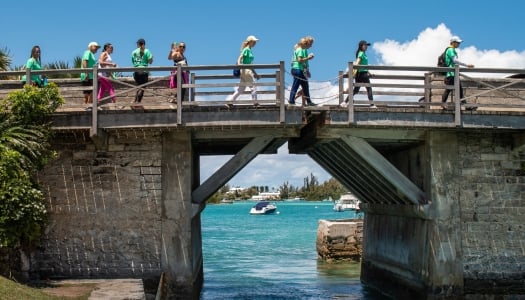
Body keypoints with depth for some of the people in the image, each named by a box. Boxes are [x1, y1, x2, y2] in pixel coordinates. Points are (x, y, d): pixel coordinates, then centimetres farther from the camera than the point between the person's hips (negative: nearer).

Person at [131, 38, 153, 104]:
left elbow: (133, 61, 15)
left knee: (139, 87, 18)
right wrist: (152, 57, 14)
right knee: (142, 88, -3)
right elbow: (150, 61, -6)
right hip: (143, 71, -5)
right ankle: (137, 101, -14)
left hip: (136, 71, 5)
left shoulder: (134, 52, 11)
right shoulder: (146, 51, -2)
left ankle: (135, 101, 13)